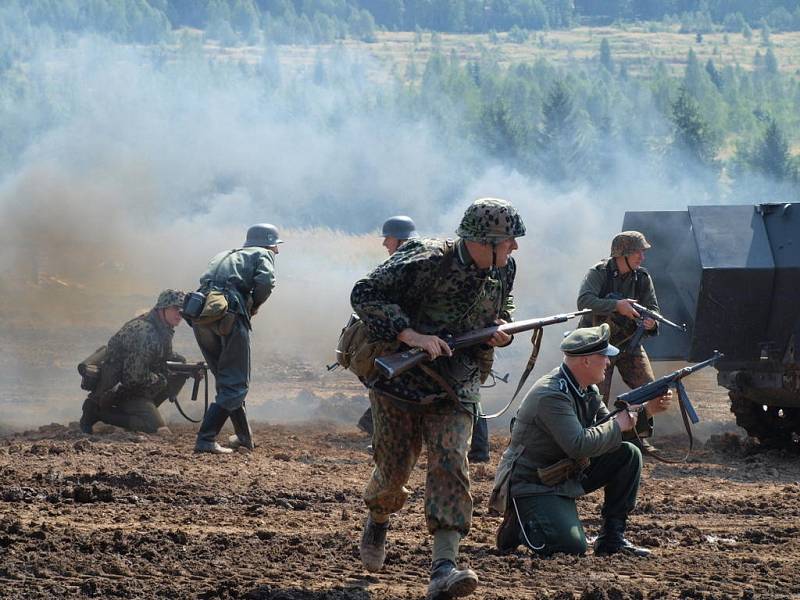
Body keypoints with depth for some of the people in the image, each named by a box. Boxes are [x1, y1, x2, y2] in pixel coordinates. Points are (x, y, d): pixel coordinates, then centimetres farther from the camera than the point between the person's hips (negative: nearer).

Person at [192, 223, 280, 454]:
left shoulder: (224, 255, 34)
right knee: (236, 384, -1)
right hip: (229, 315, -6)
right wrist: (254, 306, 10)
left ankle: (244, 437, 30)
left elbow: (207, 282, 23)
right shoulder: (263, 254, 15)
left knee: (226, 380, 21)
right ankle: (205, 440, -12)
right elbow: (265, 281, -6)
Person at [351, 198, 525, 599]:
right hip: (401, 378, -3)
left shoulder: (503, 270, -1)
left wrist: (498, 330, -2)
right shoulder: (426, 262, -22)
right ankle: (377, 520, 43)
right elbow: (364, 295, -22)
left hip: (455, 386, 3)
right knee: (394, 469, 6)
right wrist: (410, 335, -31)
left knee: (450, 462, -16)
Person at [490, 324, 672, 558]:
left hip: (569, 474, 9)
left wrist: (647, 410, 0)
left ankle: (613, 536, 2)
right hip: (531, 484, -9)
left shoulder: (588, 390, 5)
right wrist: (618, 425, -21)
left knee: (629, 455, -4)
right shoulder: (551, 395, -25)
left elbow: (607, 431, 12)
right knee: (572, 546, -27)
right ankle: (517, 526, 2)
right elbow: (579, 445, -34)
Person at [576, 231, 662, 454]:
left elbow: (653, 309, -2)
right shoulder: (598, 274, -15)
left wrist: (651, 323, -26)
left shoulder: (643, 278, -1)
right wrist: (617, 305, -41)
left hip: (629, 343, 4)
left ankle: (639, 436, 7)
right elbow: (584, 301, -31)